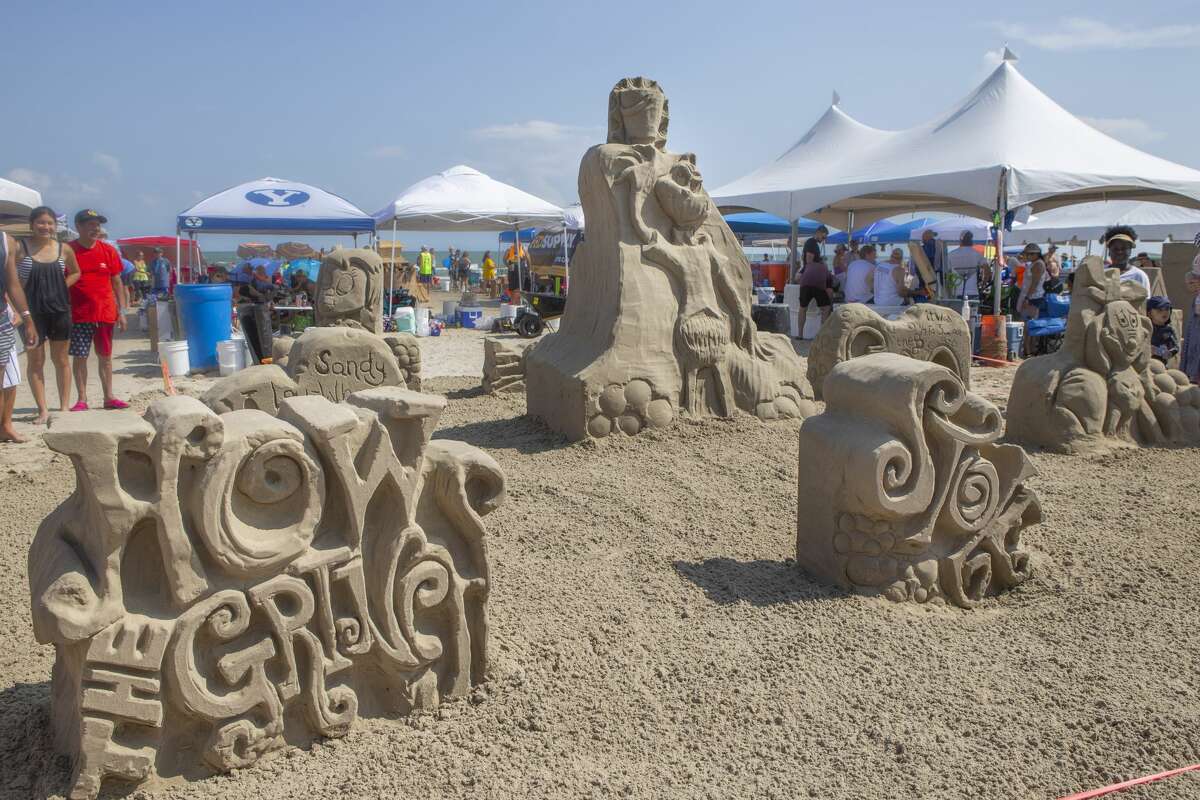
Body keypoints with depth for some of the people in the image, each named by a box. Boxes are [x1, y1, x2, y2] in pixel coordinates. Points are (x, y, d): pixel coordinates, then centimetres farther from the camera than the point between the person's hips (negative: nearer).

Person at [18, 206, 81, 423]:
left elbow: (75, 273, 19)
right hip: (32, 311, -2)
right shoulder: (20, 248, -4)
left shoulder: (64, 249, 3)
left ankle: (64, 406, 17)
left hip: (59, 309, 2)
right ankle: (43, 410, 9)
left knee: (61, 360, 9)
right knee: (35, 361, 3)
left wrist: (62, 286, 2)